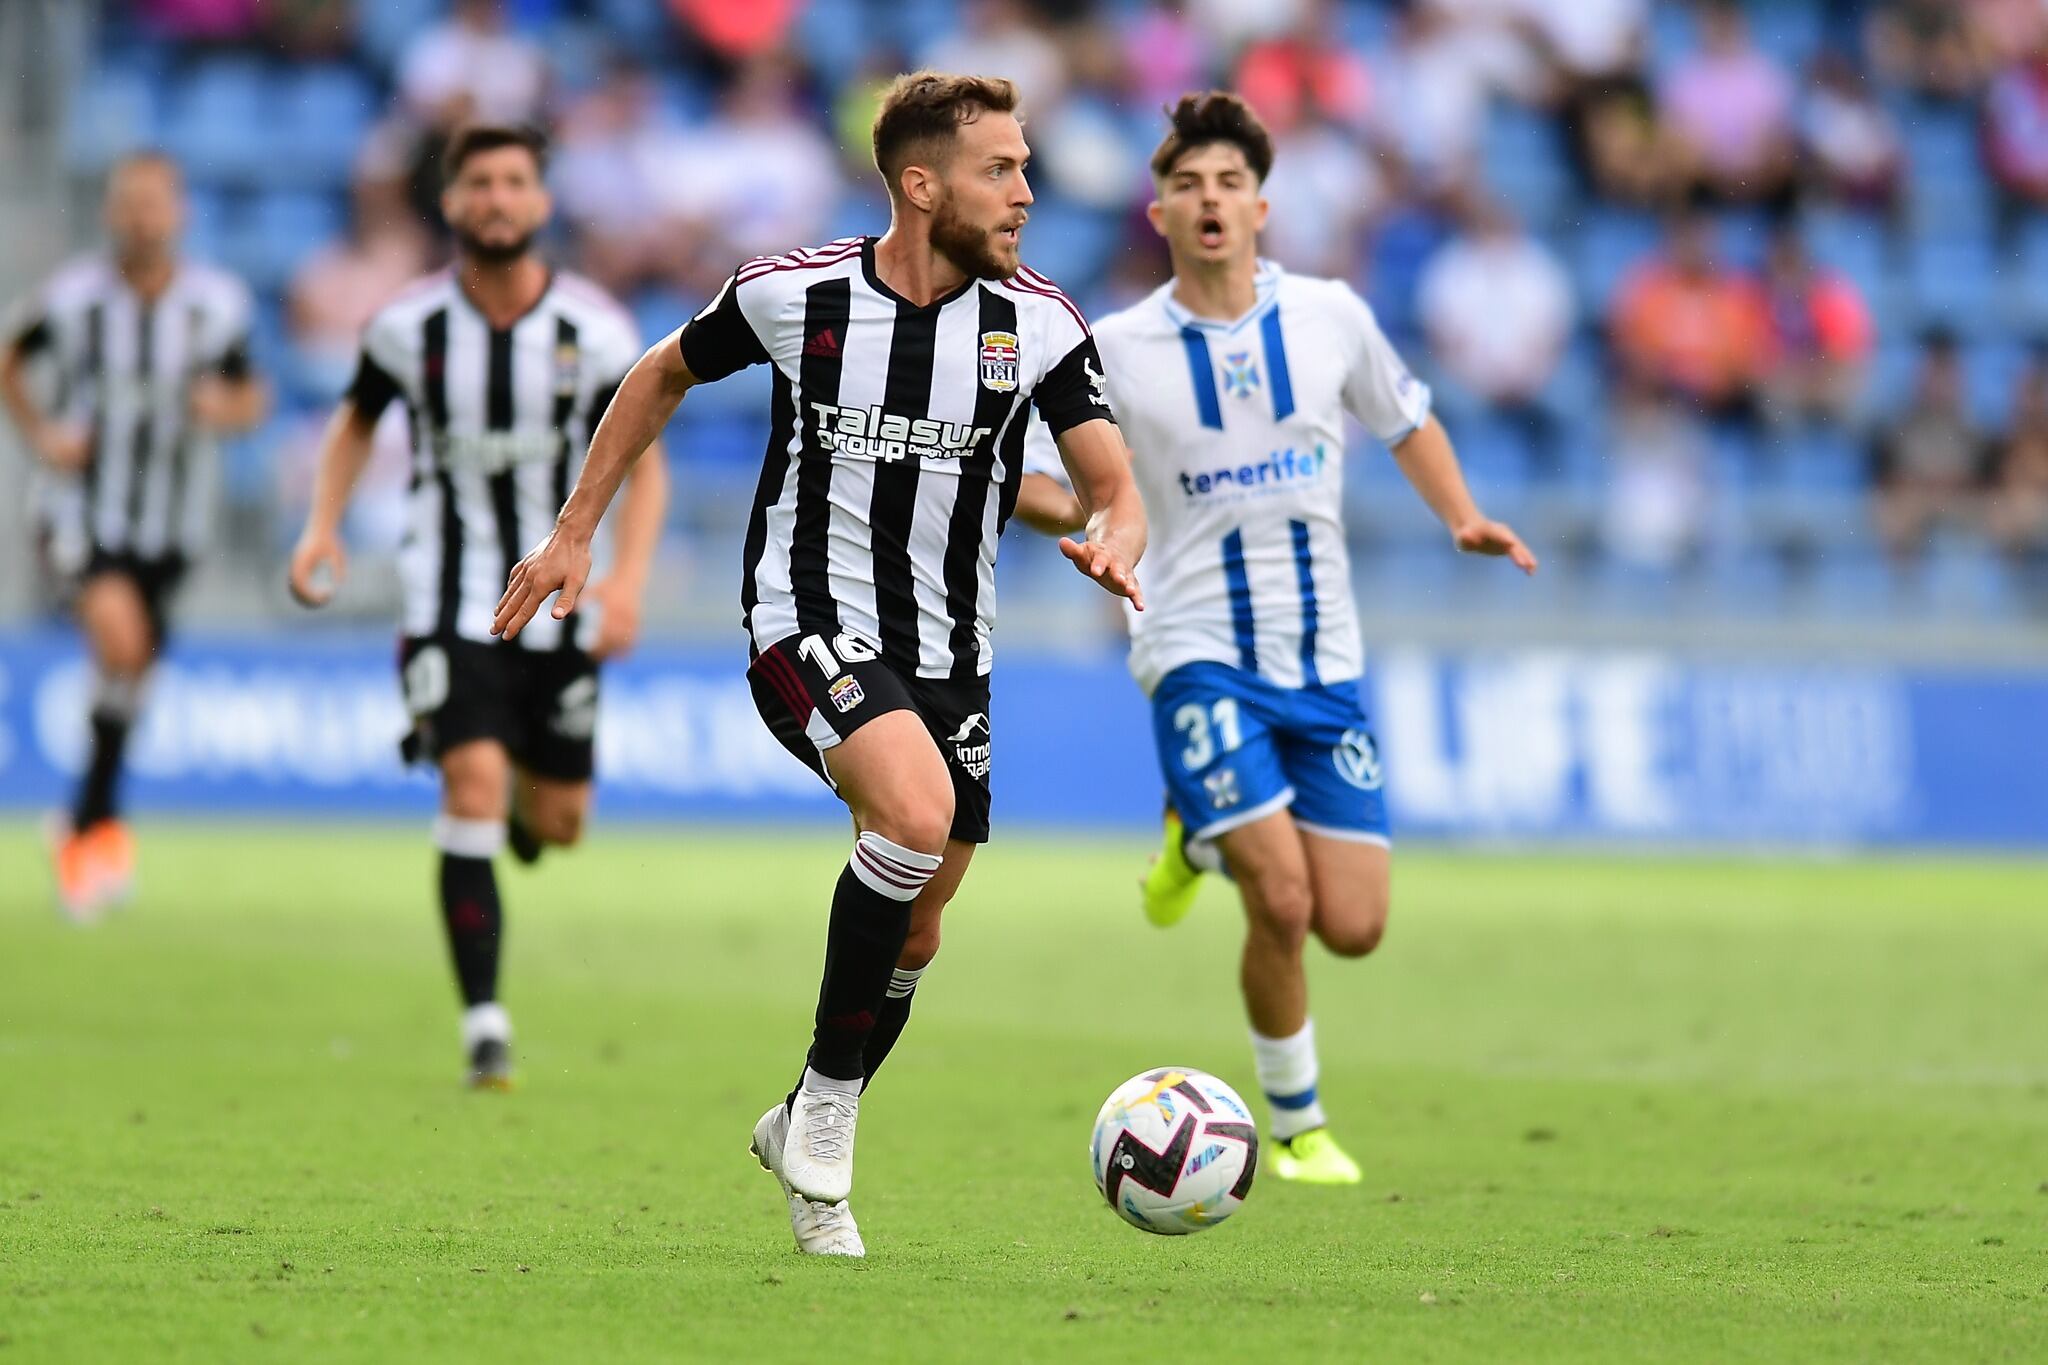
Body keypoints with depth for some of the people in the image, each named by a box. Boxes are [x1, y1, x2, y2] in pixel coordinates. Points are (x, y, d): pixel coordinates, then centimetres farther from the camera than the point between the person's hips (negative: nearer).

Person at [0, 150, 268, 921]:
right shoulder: (73, 298, -8)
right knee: (118, 637, -25)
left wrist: (227, 408, -16)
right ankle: (106, 829, -11)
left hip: (169, 521, 3)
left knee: (130, 673, 11)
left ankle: (84, 829, 32)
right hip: (87, 507, -3)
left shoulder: (216, 306, -4)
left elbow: (251, 397, 8)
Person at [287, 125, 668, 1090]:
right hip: (449, 599, -2)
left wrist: (628, 578, -14)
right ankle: (484, 1023, -15)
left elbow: (643, 464, 0)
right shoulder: (409, 325, -8)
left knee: (556, 824, 7)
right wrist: (323, 526, -2)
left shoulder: (594, 330, -8)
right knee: (473, 784, -19)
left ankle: (528, 797, 48)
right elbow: (356, 421, 12)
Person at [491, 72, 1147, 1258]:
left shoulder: (1040, 325, -6)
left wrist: (1113, 541, -30)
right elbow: (666, 377, 9)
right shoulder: (793, 295, -10)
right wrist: (575, 531, 10)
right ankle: (827, 1110, -15)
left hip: (952, 653, 4)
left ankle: (804, 1134, 38)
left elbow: (1116, 491, -6)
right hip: (809, 625, -4)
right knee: (917, 813, -31)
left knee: (916, 937, 11)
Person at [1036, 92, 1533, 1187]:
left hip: (1323, 656, 3)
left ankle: (1204, 835, 30)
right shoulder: (1116, 350, -5)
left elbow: (1406, 420, 18)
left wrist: (1465, 521, 2)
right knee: (1282, 902, -18)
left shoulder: (1330, 316, 1)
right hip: (1200, 653, -3)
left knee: (1352, 926, -2)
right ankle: (1298, 1127, 5)